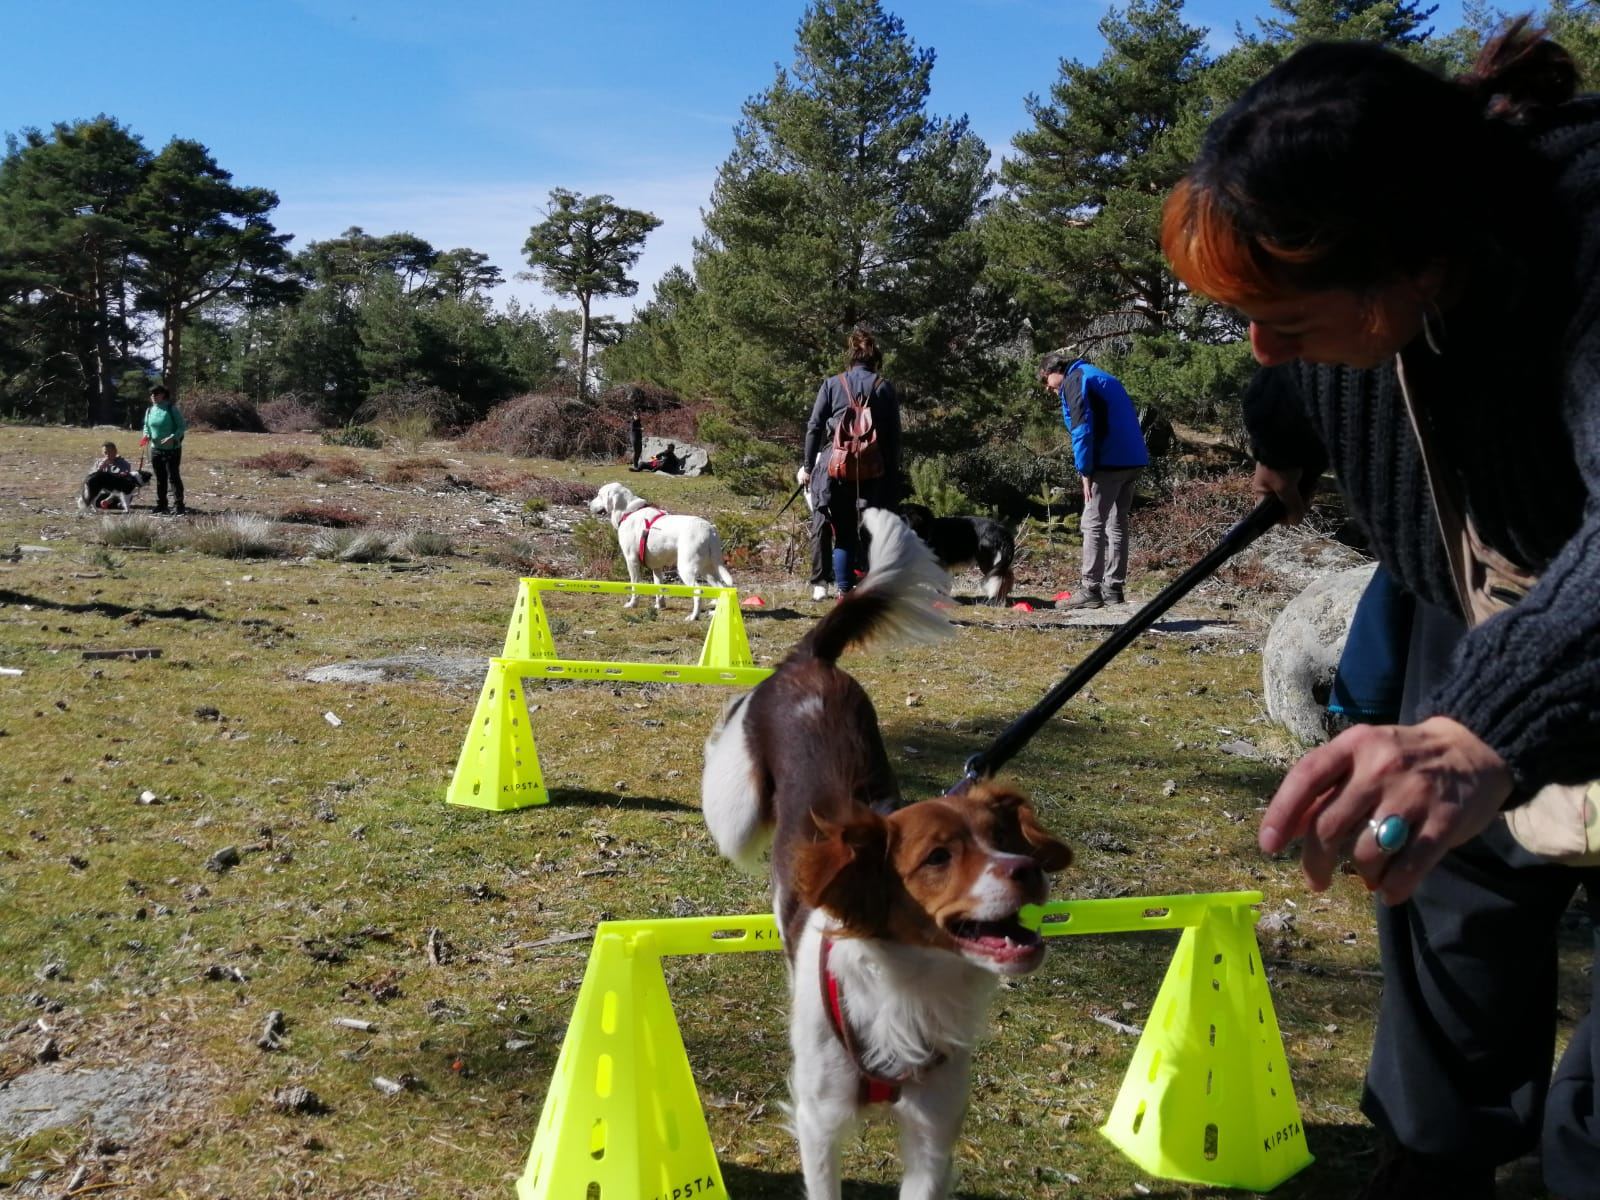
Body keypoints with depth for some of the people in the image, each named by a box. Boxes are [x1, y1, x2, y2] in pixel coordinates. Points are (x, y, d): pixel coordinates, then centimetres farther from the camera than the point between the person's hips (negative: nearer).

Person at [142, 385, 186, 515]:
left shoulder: (171, 409, -10)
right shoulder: (149, 410, 7)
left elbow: (182, 426, -9)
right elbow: (146, 426, 20)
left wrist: (173, 437, -24)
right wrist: (146, 435, -2)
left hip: (172, 449, -6)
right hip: (155, 449, 6)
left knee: (173, 477, -6)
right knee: (160, 479, 11)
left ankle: (178, 505, -3)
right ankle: (161, 505, 19)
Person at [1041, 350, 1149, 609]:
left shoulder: (1075, 381, -4)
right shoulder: (1103, 377, 24)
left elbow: (1083, 429, -15)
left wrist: (1085, 471, -12)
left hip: (1109, 462, -9)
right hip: (1133, 461, 9)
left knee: (1093, 524, -5)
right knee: (1117, 524, 14)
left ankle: (1091, 590, -6)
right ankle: (1113, 588, 17)